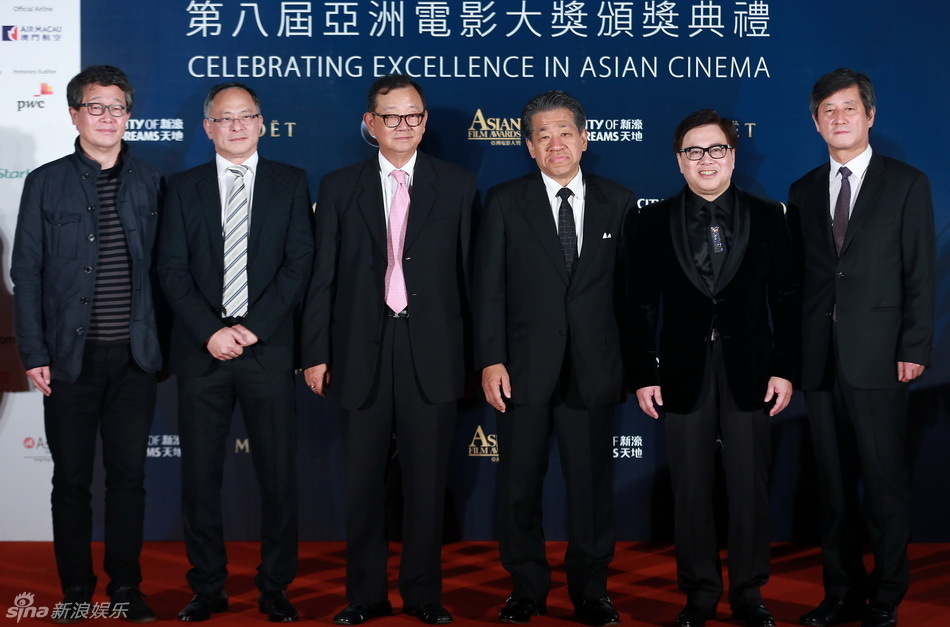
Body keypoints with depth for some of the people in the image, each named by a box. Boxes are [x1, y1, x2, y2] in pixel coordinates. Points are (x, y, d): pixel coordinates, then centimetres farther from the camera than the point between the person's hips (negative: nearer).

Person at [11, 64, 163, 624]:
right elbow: (27, 273, 1)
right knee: (72, 478, 6)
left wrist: (163, 344, 3)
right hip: (72, 355, -1)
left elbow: (162, 267, 8)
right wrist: (34, 354, -5)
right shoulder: (47, 183, 3)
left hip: (135, 357, 1)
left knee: (129, 475, 6)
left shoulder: (150, 182, 8)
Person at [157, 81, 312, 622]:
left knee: (279, 474, 2)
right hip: (201, 352, 1)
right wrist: (211, 332, -10)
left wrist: (253, 327, -11)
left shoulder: (291, 183, 8)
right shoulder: (185, 187, 10)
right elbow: (172, 269, 3)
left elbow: (299, 263, -1)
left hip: (268, 350, -1)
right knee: (200, 475, 5)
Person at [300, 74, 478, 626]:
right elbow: (324, 278, 4)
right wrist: (316, 353, 0)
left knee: (427, 482, 7)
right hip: (362, 352, 1)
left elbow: (469, 273, 4)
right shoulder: (340, 188, 6)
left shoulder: (457, 186, 5)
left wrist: (478, 353, 2)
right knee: (363, 483, 8)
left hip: (432, 354, 0)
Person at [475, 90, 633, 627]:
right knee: (520, 485, 8)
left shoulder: (618, 202, 6)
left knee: (592, 483, 7)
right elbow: (489, 287, -1)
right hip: (524, 370, 0)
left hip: (594, 370, 0)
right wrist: (491, 360, -8)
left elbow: (629, 286, 6)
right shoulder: (506, 202, 3)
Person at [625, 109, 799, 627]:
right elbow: (642, 305, 3)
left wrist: (784, 369, -3)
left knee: (750, 487, 6)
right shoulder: (653, 222, 4)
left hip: (749, 371, 0)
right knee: (691, 491, 6)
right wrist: (644, 376, -3)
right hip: (683, 372, 0)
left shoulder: (767, 218, 4)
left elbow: (786, 299, 3)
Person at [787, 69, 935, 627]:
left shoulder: (907, 184, 3)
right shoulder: (803, 192, 13)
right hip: (819, 360, 4)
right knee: (834, 482, 9)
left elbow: (921, 274, -1)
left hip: (878, 358, -3)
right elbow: (797, 277, 11)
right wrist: (793, 352, 4)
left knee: (886, 483, 0)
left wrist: (914, 350, -8)